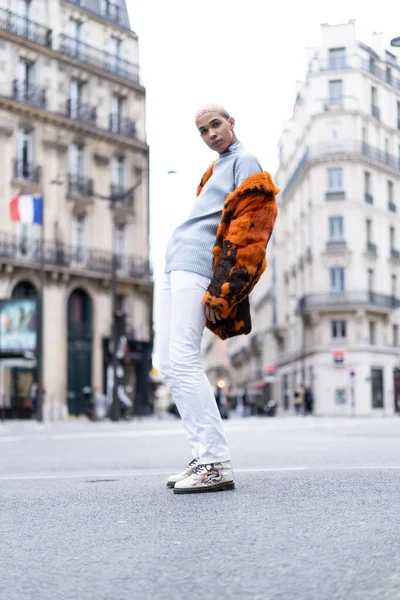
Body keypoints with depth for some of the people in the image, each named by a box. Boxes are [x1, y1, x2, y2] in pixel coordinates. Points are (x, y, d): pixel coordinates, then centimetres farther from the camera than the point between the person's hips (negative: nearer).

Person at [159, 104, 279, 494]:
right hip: (175, 267, 10)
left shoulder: (245, 162, -3)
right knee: (170, 364, 5)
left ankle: (216, 466, -18)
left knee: (182, 361, -19)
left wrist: (223, 289, -21)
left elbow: (250, 228, -14)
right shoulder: (217, 169, 25)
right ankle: (203, 457, 6)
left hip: (196, 267, -10)